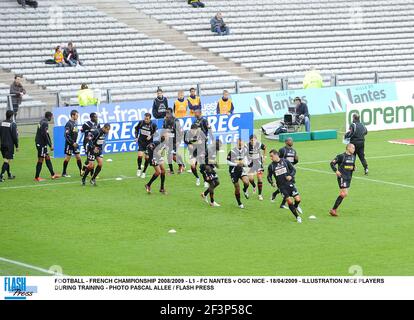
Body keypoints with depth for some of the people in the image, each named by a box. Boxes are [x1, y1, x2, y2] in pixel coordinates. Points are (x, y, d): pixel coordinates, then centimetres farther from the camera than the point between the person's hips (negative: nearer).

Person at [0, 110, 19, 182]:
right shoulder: (12, 124, -13)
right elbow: (15, 136, -13)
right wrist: (17, 146, -6)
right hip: (10, 145, -6)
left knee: (6, 160, 17)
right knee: (7, 160, -6)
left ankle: (9, 175, 29)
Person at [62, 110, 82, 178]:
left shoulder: (75, 123, 9)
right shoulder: (69, 124, -17)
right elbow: (67, 135, -21)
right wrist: (72, 143, -21)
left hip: (74, 143, 8)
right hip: (69, 144, -8)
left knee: (78, 157, 5)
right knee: (68, 158, 0)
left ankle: (81, 172, 11)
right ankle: (64, 173, 11)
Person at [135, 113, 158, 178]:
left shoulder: (153, 125, -13)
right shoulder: (141, 122, -6)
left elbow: (156, 133, -1)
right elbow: (136, 129, 12)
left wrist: (151, 136, -18)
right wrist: (136, 137, 5)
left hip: (149, 143, 0)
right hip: (141, 141, 1)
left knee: (147, 158, 2)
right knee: (140, 155, -17)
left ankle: (144, 172, 19)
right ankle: (139, 169, 6)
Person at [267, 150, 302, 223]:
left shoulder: (285, 161, -1)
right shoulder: (271, 166, 0)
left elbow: (293, 170, 6)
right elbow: (269, 176, 10)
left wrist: (291, 176, -13)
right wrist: (272, 183, -9)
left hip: (289, 183, 0)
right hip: (281, 186, 0)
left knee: (297, 199, -9)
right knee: (289, 201, -11)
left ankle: (295, 207, 28)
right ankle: (297, 216, 4)